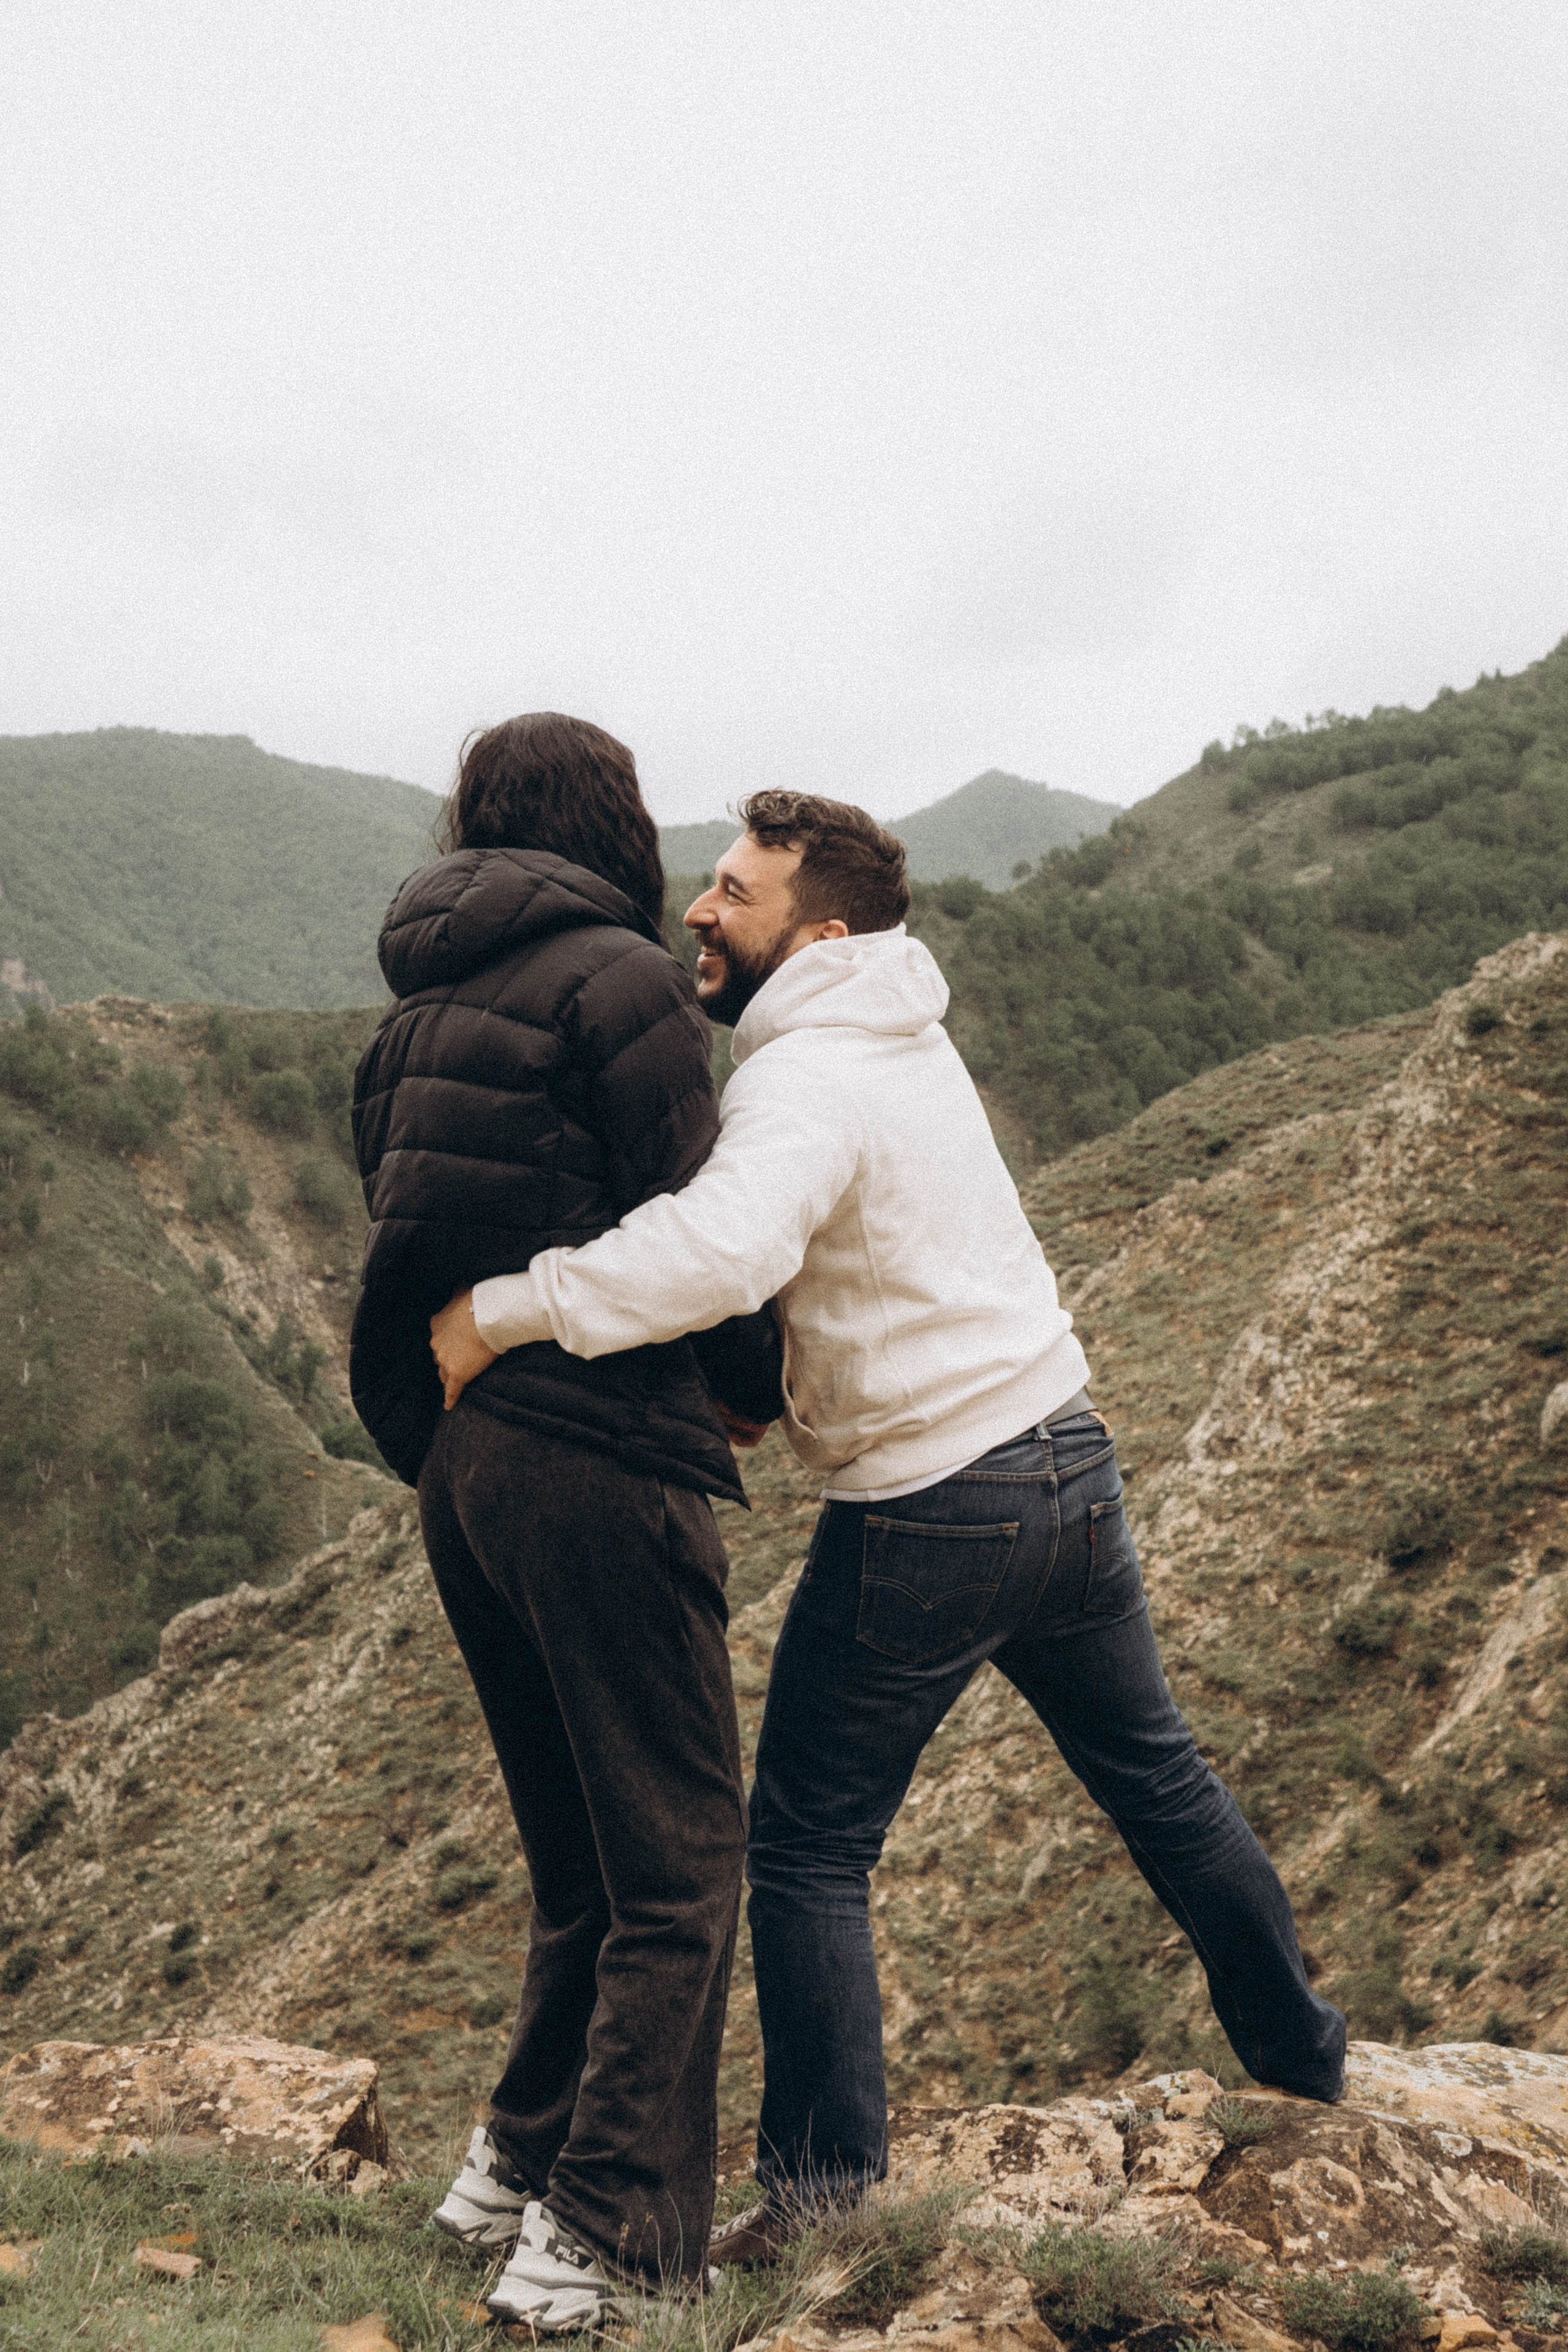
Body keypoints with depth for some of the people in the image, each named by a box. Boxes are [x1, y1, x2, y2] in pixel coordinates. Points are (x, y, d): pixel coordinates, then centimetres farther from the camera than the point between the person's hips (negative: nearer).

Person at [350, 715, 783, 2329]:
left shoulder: (418, 1009, 16)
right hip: (601, 1456, -8)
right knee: (679, 1864, 2)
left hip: (455, 1459, 8)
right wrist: (768, 1381, 7)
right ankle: (597, 2238, 3)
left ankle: (514, 2165, 27)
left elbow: (411, 1229, 16)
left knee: (583, 1861, 20)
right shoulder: (620, 980, -9)